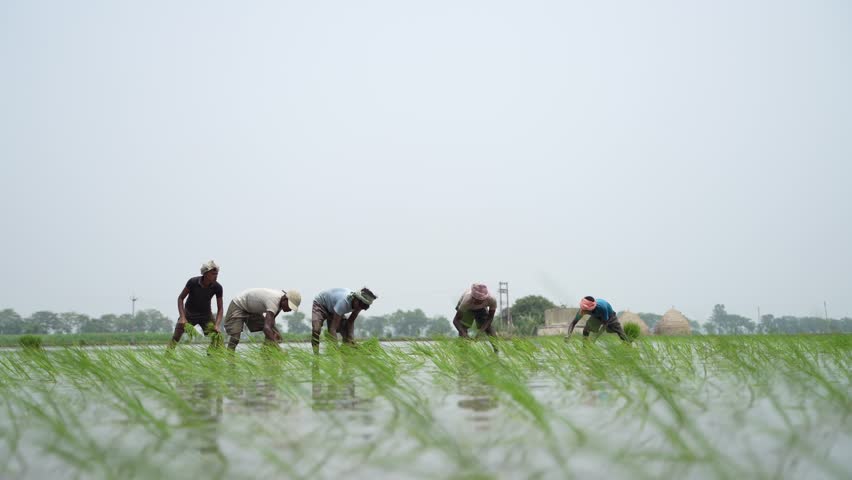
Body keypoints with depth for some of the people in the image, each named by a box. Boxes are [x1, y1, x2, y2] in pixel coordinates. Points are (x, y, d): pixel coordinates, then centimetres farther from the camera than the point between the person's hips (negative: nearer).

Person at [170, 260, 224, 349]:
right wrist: (182, 317, -24)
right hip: (189, 313, -1)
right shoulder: (193, 282, -25)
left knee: (217, 335, -15)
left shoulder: (217, 287, -21)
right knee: (176, 337, -7)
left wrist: (217, 325, -27)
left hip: (206, 314, 1)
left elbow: (220, 308, -13)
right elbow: (180, 298, -13)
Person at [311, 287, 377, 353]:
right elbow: (333, 328, -45)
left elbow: (350, 322, -13)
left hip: (333, 308, 7)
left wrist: (351, 341, -25)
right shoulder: (344, 301, -45)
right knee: (316, 330, -28)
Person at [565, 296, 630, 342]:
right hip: (597, 317, 3)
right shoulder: (583, 309, -37)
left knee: (621, 334, 3)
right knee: (586, 330, -16)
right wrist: (568, 334, -49)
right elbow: (573, 323, -31)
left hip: (609, 316, -3)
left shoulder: (602, 307, -48)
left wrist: (596, 336, -44)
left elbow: (605, 323, -37)